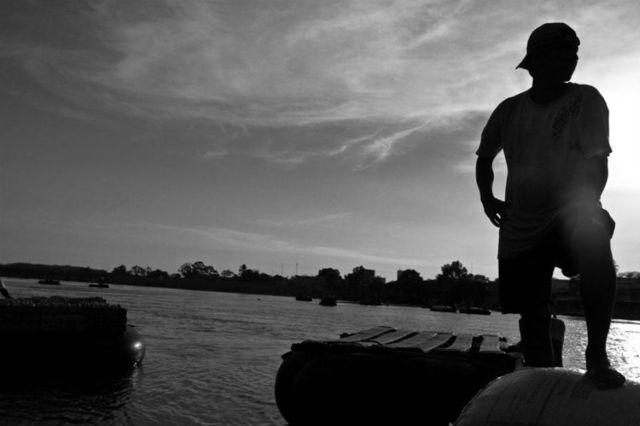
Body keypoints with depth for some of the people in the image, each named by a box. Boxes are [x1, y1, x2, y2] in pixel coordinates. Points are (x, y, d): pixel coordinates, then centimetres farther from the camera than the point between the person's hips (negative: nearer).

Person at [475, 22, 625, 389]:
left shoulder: (586, 100, -3)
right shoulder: (510, 110, 5)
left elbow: (597, 163, -13)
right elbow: (485, 157, 20)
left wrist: (585, 206, -28)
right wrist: (487, 196, 8)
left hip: (572, 212, -2)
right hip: (521, 227, 3)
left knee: (595, 242, -37)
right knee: (533, 314, 2)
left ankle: (597, 356, -22)